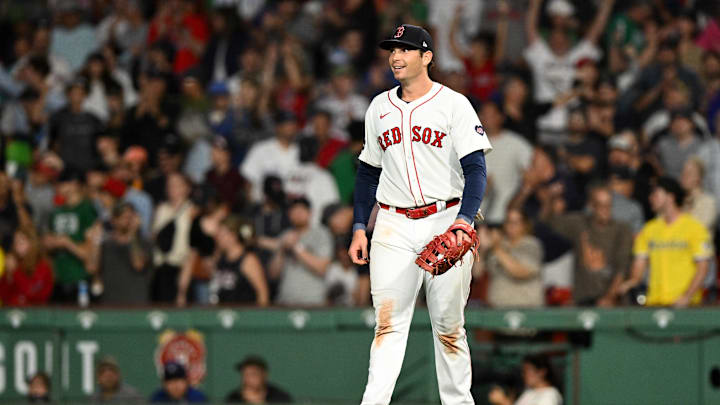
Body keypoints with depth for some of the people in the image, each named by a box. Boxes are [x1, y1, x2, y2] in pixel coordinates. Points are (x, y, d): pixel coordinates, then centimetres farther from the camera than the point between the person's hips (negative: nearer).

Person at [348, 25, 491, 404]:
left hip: (446, 221, -3)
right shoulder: (379, 107, 14)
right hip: (393, 227, 3)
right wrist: (359, 227, 11)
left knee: (449, 326, 1)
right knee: (388, 322, -7)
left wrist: (464, 220, -19)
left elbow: (475, 169, -6)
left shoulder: (453, 104, -1)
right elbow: (368, 172, 20)